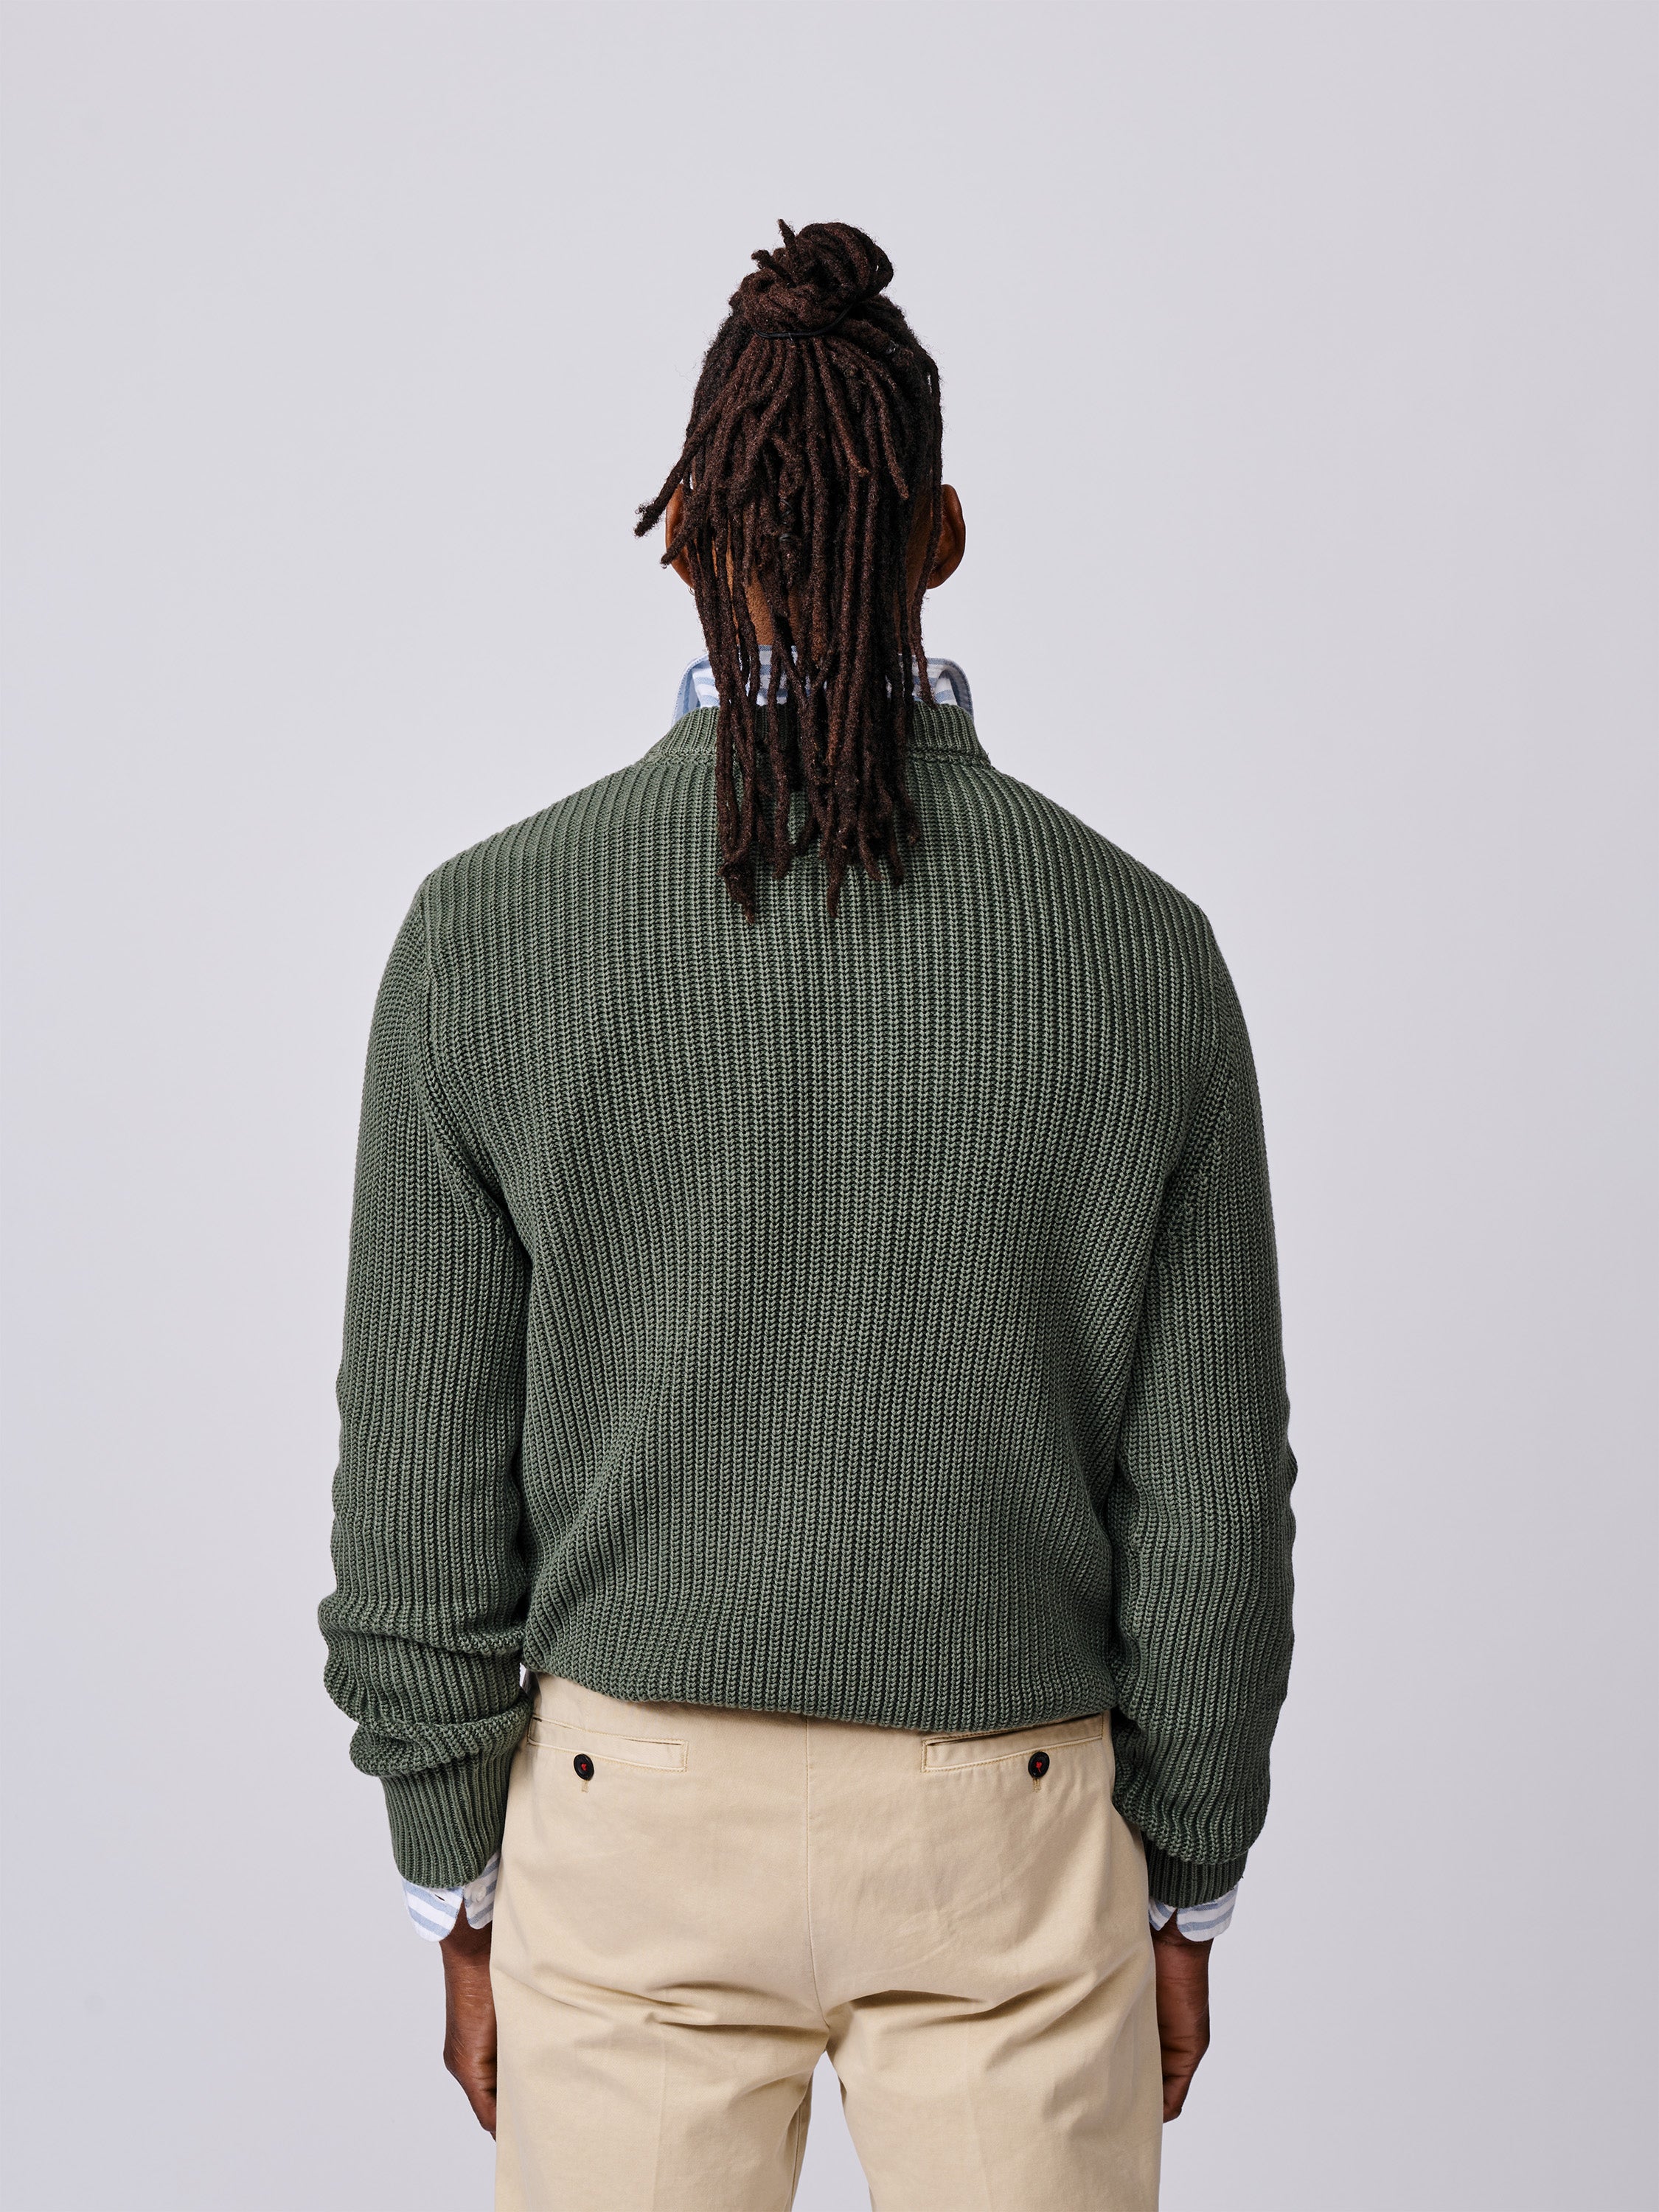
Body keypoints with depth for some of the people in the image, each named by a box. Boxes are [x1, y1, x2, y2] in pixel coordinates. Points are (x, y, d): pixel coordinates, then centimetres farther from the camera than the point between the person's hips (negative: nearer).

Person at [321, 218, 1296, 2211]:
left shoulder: (487, 929, -12)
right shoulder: (1137, 946, -11)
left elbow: (427, 1481, -8)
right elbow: (1207, 1491, -6)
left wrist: (458, 1888, 6)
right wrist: (1187, 1888, 8)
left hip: (636, 1818, 0)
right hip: (1007, 1828, 0)